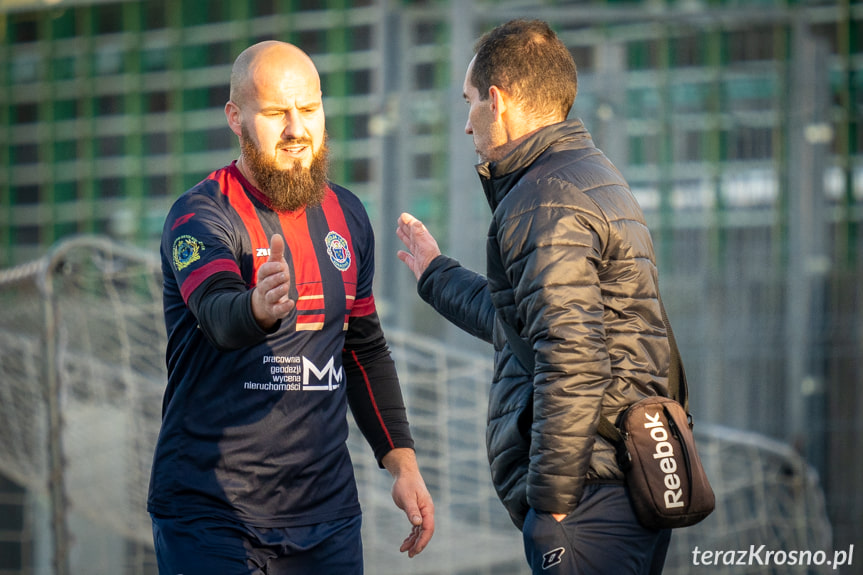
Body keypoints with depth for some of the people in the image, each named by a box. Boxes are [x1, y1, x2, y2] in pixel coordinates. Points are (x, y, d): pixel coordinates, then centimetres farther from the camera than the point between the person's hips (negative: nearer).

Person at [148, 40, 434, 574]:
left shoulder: (347, 215, 10)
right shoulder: (199, 217, -10)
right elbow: (218, 313, -30)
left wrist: (403, 463, 11)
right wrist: (259, 308, -52)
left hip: (326, 509, 5)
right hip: (209, 511, -5)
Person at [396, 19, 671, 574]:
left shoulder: (546, 200, -12)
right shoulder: (592, 175, 22)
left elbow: (572, 359, -22)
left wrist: (552, 498, -19)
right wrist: (436, 274, 48)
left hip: (590, 496, -10)